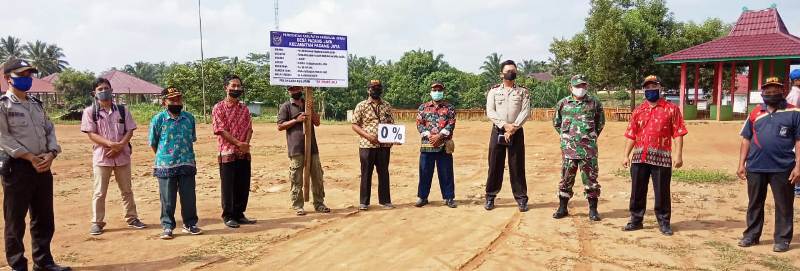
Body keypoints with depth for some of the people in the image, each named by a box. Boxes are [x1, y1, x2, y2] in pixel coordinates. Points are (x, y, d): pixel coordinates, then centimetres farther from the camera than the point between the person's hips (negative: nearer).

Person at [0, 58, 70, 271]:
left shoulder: (37, 104, 16)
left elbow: (50, 130, 13)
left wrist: (51, 153, -5)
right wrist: (30, 157, -17)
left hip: (43, 167, 7)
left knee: (44, 218, 12)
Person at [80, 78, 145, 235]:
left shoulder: (122, 110, 5)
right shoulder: (90, 111, -2)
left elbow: (130, 131, 2)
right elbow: (91, 134, -9)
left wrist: (119, 146, -13)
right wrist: (111, 144, -22)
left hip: (122, 156, 2)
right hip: (101, 156, -2)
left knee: (127, 190, 12)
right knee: (99, 192, 3)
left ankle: (131, 218, 22)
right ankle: (97, 222, 13)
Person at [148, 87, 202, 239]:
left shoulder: (189, 118, 4)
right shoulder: (158, 119, -5)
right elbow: (153, 143, 5)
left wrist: (186, 156, 12)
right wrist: (163, 157, 11)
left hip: (187, 164, 3)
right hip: (166, 165, -2)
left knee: (189, 197, 8)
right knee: (167, 199, 4)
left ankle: (190, 224, 21)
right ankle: (168, 227, 16)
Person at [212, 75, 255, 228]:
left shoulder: (244, 108, 12)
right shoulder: (219, 108, -3)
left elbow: (249, 128, 8)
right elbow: (221, 130, -11)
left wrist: (246, 143, -11)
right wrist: (238, 143, -18)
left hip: (244, 153, 5)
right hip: (227, 152, -5)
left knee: (243, 186, 9)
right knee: (228, 186, 2)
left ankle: (239, 214, 20)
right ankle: (228, 216, 12)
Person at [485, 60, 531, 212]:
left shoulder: (523, 92, 7)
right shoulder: (494, 91, 8)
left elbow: (526, 112, -4)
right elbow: (490, 112, -3)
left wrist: (513, 127, -17)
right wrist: (505, 125, -17)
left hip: (517, 132, 0)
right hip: (498, 131, 1)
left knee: (517, 166, 2)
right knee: (495, 165, 4)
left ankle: (521, 198, 9)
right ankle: (490, 197, 13)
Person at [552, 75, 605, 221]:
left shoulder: (595, 103, 4)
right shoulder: (563, 103, 6)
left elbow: (601, 122, 16)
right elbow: (556, 123, 18)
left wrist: (592, 136, 10)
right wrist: (565, 136, 11)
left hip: (588, 147, -1)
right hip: (568, 147, 1)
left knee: (590, 177, 1)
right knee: (566, 177, 6)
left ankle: (593, 209, 11)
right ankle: (562, 208, 16)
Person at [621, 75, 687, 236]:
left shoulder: (671, 109, 2)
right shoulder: (638, 111, 12)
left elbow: (678, 133, -3)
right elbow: (631, 135, 11)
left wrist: (678, 154, -12)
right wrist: (626, 155, 5)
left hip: (661, 158, -3)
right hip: (639, 157, 4)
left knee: (662, 192, 4)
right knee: (637, 191, 9)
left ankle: (664, 223, 16)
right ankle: (636, 220, 21)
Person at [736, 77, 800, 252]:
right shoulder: (755, 113, 9)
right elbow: (746, 139, 11)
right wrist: (741, 164, 5)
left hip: (782, 168, -3)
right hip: (755, 167, 3)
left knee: (783, 205, 6)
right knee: (754, 204, 13)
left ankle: (782, 239, 16)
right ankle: (751, 235, 23)